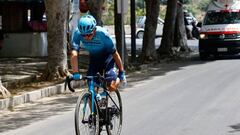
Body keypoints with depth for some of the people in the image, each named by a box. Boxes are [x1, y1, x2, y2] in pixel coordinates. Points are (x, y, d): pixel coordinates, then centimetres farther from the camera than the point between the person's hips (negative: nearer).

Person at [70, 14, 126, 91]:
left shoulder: (102, 34, -34)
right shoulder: (77, 34, -29)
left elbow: (114, 53, -24)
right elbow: (74, 54, -36)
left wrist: (121, 72, -17)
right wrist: (75, 73, -47)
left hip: (107, 57, -3)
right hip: (94, 58, 3)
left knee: (111, 87, -16)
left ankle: (118, 79, 16)